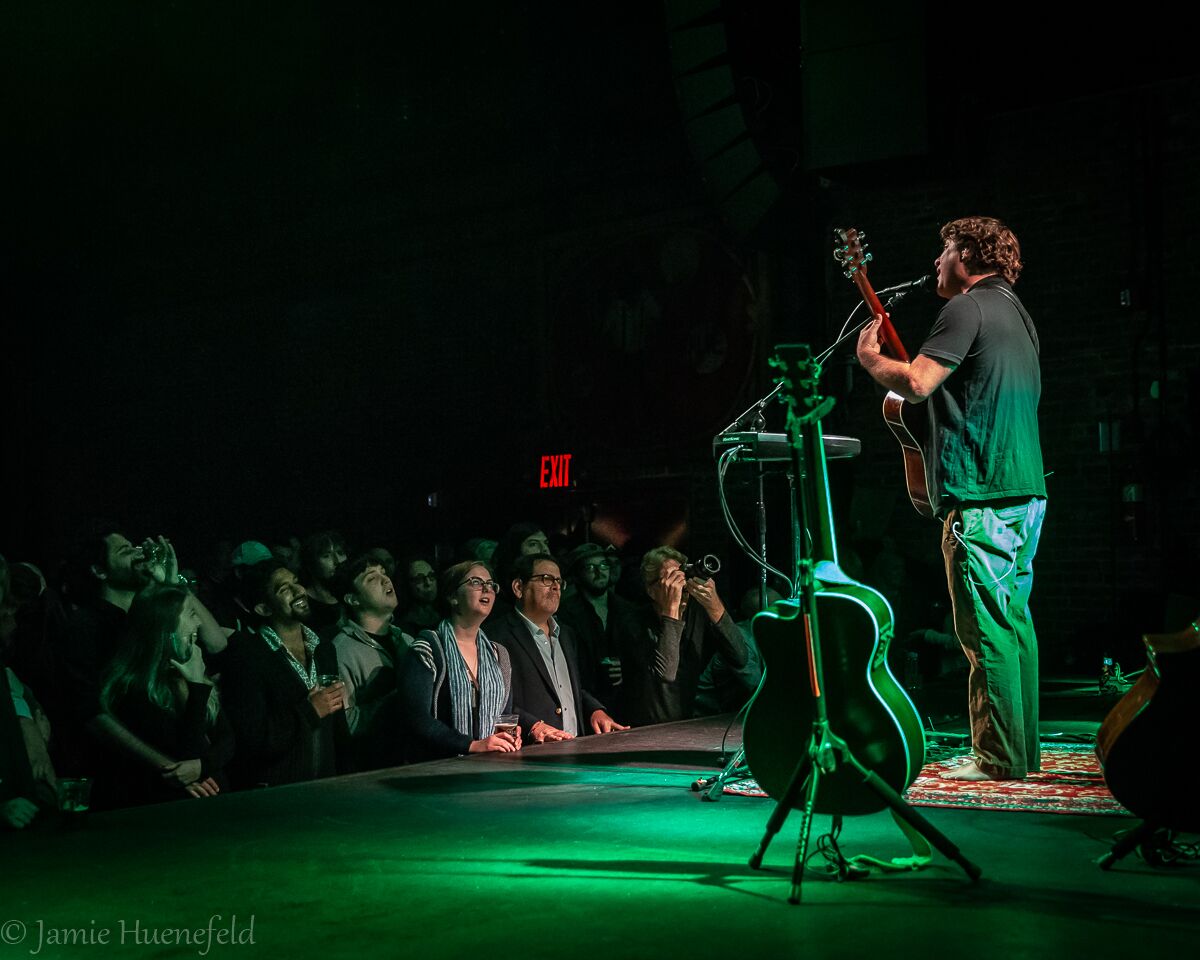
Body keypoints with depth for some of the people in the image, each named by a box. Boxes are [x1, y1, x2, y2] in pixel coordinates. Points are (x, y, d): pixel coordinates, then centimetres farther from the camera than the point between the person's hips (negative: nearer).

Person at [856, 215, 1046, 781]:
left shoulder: (968, 308, -9)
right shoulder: (1015, 312, 21)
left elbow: (915, 383, -19)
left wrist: (869, 357, 0)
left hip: (981, 496, -10)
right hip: (1026, 489, 10)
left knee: (985, 628, -6)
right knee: (1014, 620, 13)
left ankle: (1000, 759, -4)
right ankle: (1022, 751, 18)